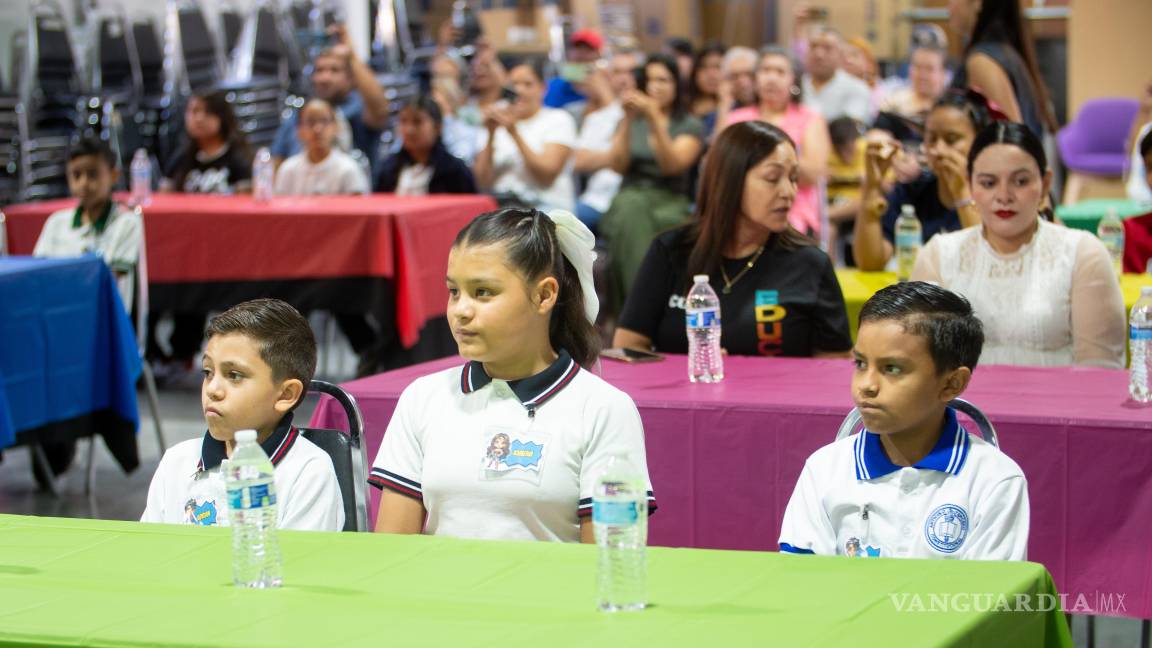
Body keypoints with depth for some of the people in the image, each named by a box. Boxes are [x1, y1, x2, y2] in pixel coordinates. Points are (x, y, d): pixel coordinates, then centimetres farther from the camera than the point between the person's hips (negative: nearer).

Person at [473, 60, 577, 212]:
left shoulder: (558, 119, 7)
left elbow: (547, 176, -8)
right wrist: (491, 135, -6)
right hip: (500, 202, 3)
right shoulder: (497, 123, 16)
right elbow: (484, 182, 4)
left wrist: (514, 133, -13)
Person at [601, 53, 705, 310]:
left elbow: (672, 165, -8)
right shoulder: (631, 121, 20)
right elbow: (618, 166, 4)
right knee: (632, 207, -37)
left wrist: (654, 120, -16)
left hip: (670, 202, -1)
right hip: (631, 196, 1)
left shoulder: (691, 126, 10)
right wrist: (628, 121, -6)